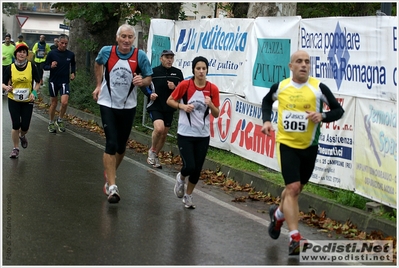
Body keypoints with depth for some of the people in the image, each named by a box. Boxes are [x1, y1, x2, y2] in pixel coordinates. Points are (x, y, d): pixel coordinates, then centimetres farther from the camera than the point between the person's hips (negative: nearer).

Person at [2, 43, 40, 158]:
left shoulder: (32, 66, -5)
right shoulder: (10, 68, -4)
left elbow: (38, 82, 5)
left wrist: (34, 92, -11)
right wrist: (7, 87, -21)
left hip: (28, 101, 0)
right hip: (13, 100, 0)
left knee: (25, 126, 2)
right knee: (16, 125, -6)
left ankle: (22, 136, 39)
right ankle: (15, 148, 12)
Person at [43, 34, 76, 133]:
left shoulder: (70, 54, -1)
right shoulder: (52, 53, -8)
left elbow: (73, 64, 20)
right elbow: (44, 66, -3)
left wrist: (73, 73, 5)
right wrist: (51, 66, -23)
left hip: (65, 82, 1)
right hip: (53, 81, -1)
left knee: (64, 102, -15)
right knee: (54, 103, 9)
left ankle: (60, 120, 9)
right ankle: (51, 123, 27)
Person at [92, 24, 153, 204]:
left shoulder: (140, 56, -11)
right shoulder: (106, 51, -9)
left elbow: (148, 78, -2)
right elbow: (98, 64, 15)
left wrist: (142, 81, -24)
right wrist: (99, 85, 13)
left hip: (128, 106, 2)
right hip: (108, 104, -2)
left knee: (121, 146, 14)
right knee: (111, 144, -14)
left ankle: (109, 174, 40)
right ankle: (112, 187, -14)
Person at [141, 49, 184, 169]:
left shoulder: (177, 73, 3)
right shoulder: (153, 71, -6)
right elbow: (143, 85, 4)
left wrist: (175, 87, -12)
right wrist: (150, 94, -13)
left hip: (169, 108, 4)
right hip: (155, 106, -4)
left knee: (164, 134, 11)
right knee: (159, 128, -25)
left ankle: (155, 156, 31)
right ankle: (152, 151, 1)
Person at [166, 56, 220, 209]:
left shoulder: (213, 89, -3)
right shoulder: (185, 85, -9)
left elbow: (216, 114, 1)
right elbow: (169, 101, 2)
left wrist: (210, 104, -19)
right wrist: (183, 106, -15)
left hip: (203, 136, 3)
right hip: (185, 134, -2)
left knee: (197, 170, 7)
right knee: (189, 167, -12)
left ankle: (188, 196, 31)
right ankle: (181, 178, 25)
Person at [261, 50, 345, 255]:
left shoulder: (318, 87, -9)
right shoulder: (280, 87, -3)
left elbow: (338, 110, -2)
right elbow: (267, 101, 18)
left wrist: (322, 116, -21)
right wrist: (266, 120, 2)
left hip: (309, 147, 2)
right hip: (286, 144, -1)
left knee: (295, 188, 18)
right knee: (293, 188, -14)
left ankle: (278, 214, 49)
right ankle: (295, 239, -12)